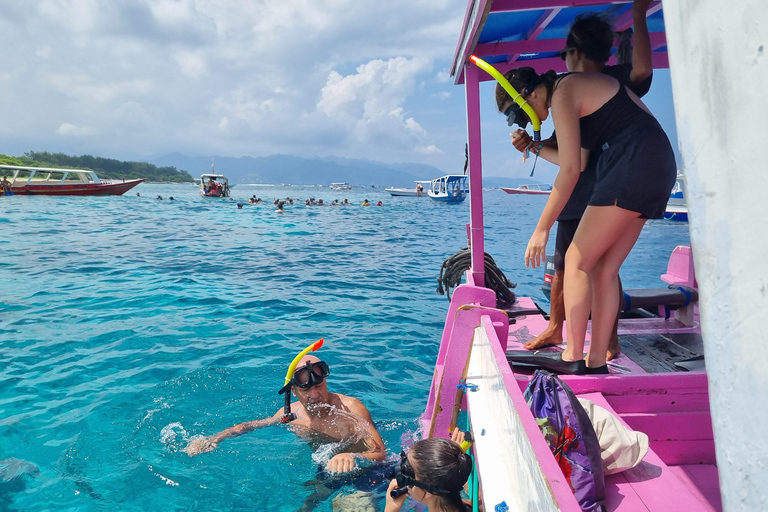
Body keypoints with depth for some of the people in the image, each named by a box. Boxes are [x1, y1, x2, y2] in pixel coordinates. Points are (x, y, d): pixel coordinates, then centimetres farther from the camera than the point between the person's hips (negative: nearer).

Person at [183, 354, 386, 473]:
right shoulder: (292, 412, -9)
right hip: (320, 472, 5)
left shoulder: (350, 407, -25)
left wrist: (353, 457, -49)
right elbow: (250, 425, 7)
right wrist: (212, 439, -4)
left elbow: (380, 454, -28)